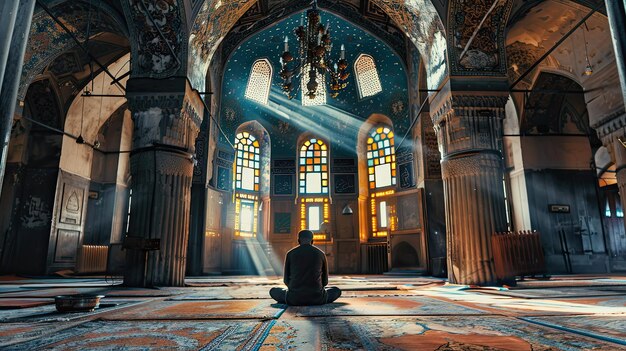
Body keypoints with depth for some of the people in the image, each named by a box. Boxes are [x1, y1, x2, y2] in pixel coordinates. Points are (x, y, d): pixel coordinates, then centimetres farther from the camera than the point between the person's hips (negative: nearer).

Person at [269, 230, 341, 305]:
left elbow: (286, 280, 11)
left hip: (294, 299, 0)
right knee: (337, 290, 28)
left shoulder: (290, 254, 5)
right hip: (316, 298, 1)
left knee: (273, 291, 27)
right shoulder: (321, 254, 7)